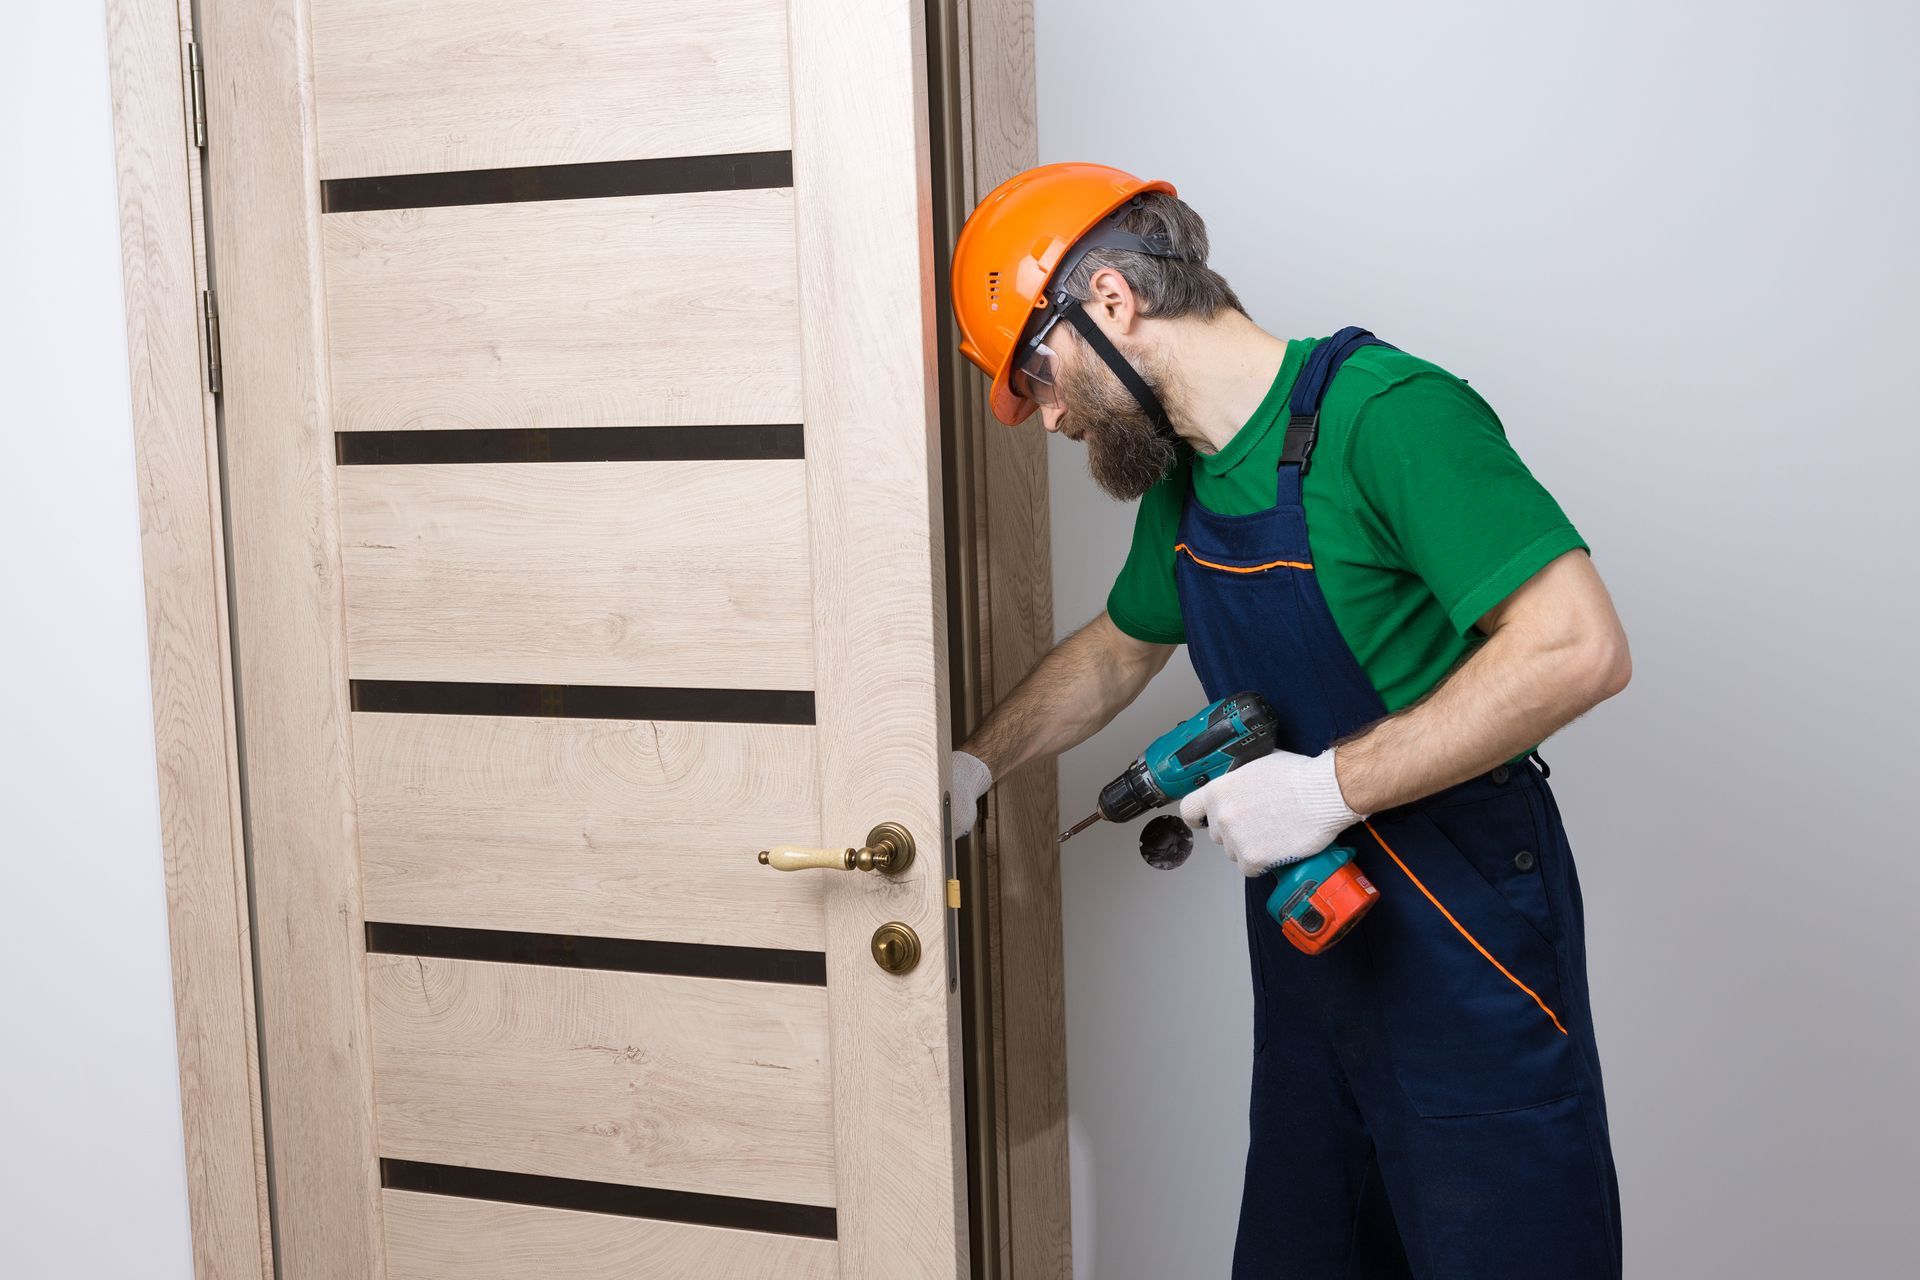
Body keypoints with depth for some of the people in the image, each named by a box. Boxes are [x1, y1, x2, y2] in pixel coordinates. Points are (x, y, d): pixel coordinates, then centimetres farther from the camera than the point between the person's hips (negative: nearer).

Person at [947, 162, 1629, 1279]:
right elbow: (1120, 647, 28)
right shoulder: (1183, 478, 9)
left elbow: (1579, 648, -27)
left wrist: (1331, 784, -24)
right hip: (1310, 937, 8)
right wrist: (972, 767, 19)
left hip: (1464, 950, -8)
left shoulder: (1386, 413, -20)